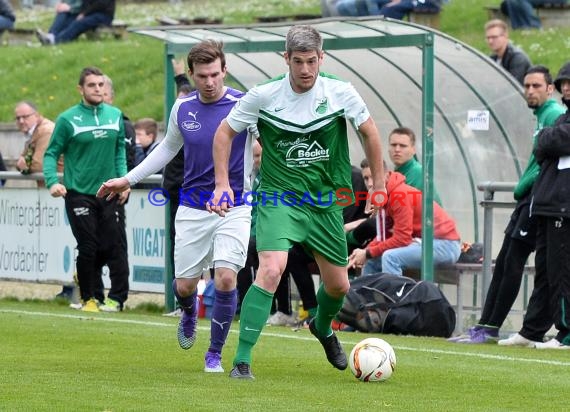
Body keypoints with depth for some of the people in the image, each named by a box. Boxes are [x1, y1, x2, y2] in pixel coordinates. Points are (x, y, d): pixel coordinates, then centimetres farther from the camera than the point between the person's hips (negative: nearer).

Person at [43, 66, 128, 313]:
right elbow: (51, 153, -2)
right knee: (88, 249, -4)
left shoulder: (115, 116, 8)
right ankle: (88, 299, 10)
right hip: (79, 194, -3)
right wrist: (52, 181, -16)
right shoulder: (68, 119, -5)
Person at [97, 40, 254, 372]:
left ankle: (215, 354, 3)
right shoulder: (183, 109, 2)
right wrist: (128, 180, 20)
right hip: (193, 207, 3)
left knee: (225, 279, -17)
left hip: (234, 207, -3)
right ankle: (190, 313, 41)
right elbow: (168, 148, 20)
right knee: (184, 286, 2)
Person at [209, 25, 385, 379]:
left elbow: (369, 131, 8)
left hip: (326, 201, 3)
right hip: (279, 199, -3)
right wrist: (223, 184, -5)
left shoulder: (341, 93, -9)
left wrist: (379, 184, 9)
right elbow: (225, 132, 2)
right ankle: (242, 360, -20)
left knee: (338, 285, 12)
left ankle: (323, 328, 50)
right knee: (271, 271, -25)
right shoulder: (263, 96, -12)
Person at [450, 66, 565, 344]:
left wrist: (522, 187, -13)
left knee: (513, 263, -8)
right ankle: (486, 326, 9)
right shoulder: (542, 116, 19)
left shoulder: (555, 115, -11)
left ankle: (489, 329, -7)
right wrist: (522, 188, 11)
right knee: (503, 263, 8)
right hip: (529, 199, 10)